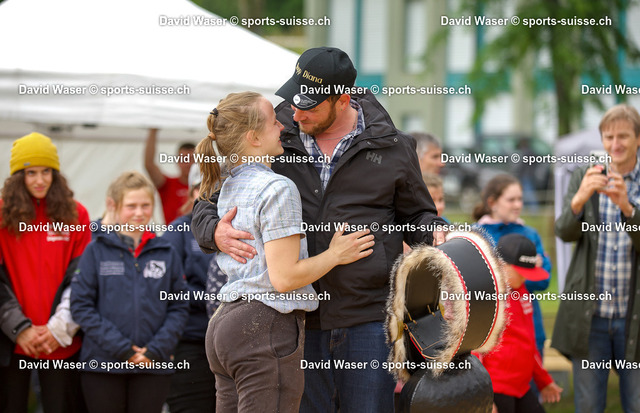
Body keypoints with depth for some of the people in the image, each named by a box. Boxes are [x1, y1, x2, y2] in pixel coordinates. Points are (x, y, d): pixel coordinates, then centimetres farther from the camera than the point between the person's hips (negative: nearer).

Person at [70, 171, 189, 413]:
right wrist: (119, 347, -12)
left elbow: (179, 307, 6)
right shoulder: (96, 252, 2)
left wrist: (157, 349, -9)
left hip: (153, 366, 1)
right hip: (103, 365, -1)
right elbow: (81, 305, -4)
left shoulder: (167, 254, 7)